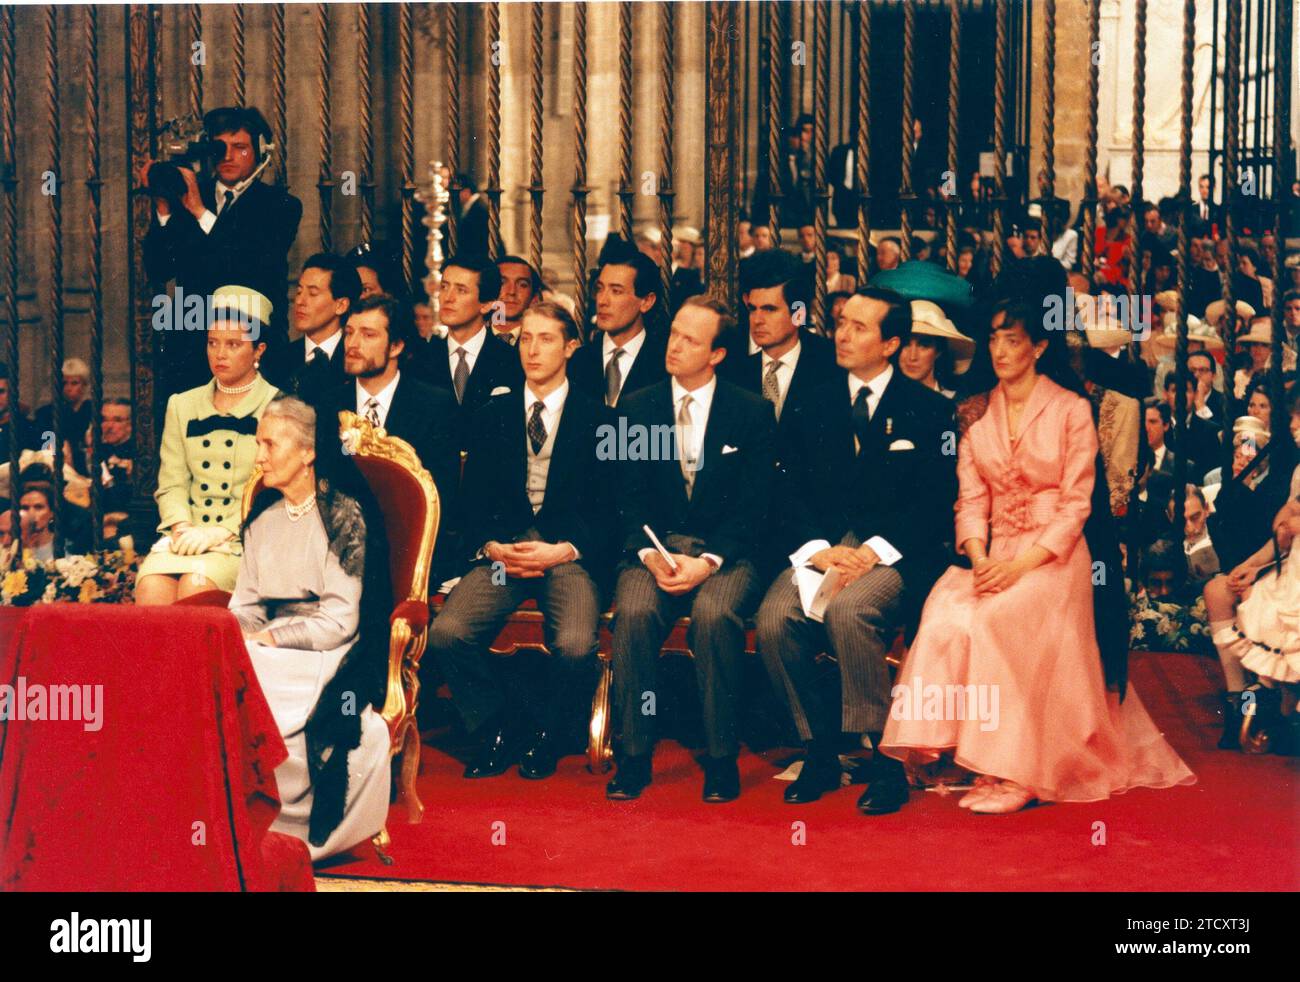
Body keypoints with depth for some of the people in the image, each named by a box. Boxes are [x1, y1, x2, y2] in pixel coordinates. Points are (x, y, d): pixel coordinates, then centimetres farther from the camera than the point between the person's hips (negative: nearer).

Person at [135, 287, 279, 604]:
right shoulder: (183, 406, 18)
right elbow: (172, 484, 13)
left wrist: (218, 533, -15)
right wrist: (182, 527, -8)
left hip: (242, 539, -3)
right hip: (187, 534, 4)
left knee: (196, 584, -32)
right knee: (151, 585, -27)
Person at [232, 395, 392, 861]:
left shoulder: (344, 515, -5)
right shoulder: (262, 518, 15)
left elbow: (341, 621, -10)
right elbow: (245, 605, 15)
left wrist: (271, 639, -15)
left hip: (328, 655, -6)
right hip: (269, 651, 6)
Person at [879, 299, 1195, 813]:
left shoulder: (1071, 410, 0)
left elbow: (1075, 504, -6)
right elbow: (971, 500, 7)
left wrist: (1022, 564, -18)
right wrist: (979, 559, -12)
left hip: (1052, 555, -4)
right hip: (995, 553, 4)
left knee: (997, 618, -32)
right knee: (945, 617, -28)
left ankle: (1015, 774, -25)